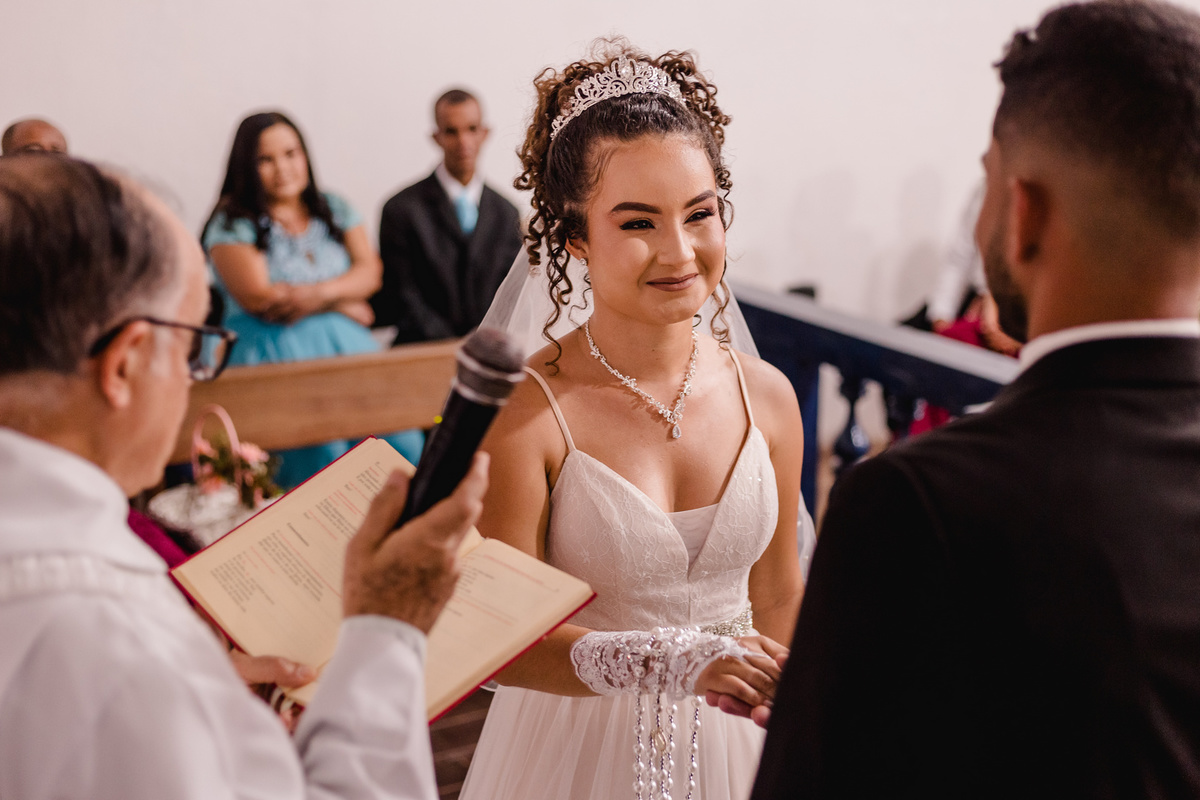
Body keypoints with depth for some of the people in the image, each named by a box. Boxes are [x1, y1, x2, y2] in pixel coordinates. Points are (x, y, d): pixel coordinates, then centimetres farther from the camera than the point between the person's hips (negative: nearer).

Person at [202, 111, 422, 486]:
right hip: (274, 353, -4)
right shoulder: (231, 223, 1)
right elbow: (259, 299, -8)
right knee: (321, 444, -27)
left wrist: (321, 293, -16)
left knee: (398, 440, -20)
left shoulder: (334, 209, 16)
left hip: (347, 345, 4)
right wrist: (344, 303, -3)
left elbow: (369, 271, 6)